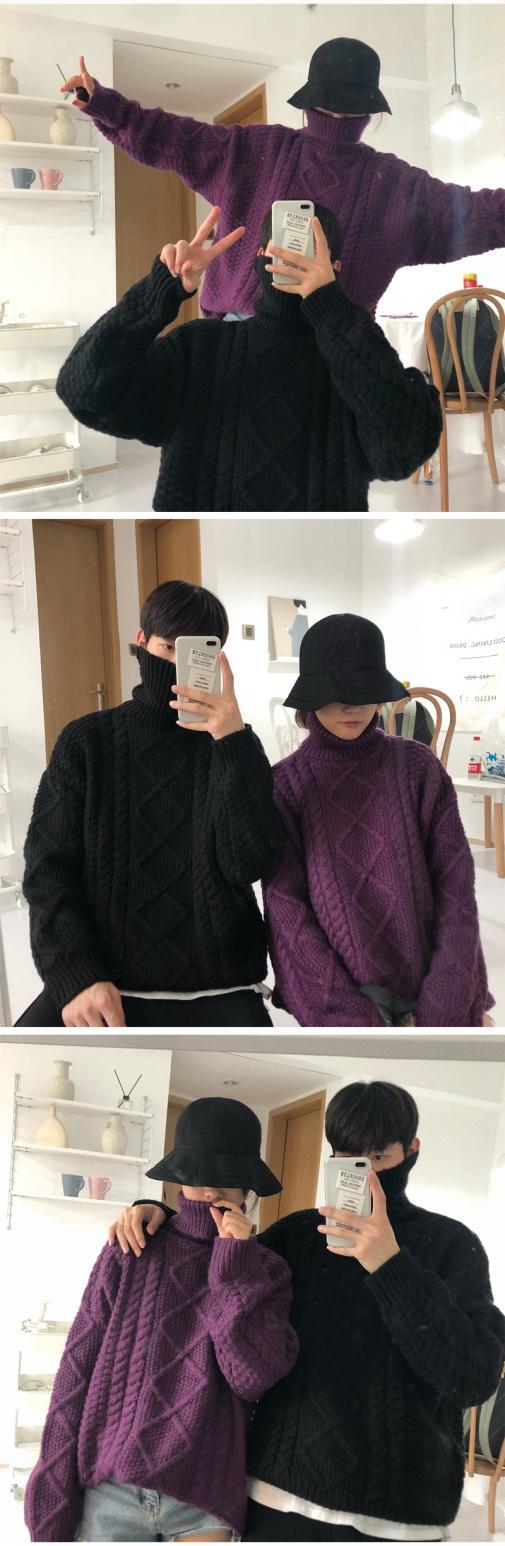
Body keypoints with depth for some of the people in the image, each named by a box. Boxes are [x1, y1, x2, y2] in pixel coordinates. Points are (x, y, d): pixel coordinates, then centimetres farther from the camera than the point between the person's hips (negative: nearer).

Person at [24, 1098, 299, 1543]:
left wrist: (235, 1266, -10)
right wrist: (54, 1500, -3)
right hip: (111, 1488, 0)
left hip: (204, 1501, 0)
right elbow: (78, 1371, 1)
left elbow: (252, 1376, -9)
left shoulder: (266, 1271, 5)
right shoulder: (130, 1254, 2)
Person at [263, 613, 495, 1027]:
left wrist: (442, 1009, -12)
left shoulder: (417, 767, 0)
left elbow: (455, 886, -2)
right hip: (337, 1002, -1)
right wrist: (349, 1018, -15)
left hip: (425, 990, 1)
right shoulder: (286, 785, -2)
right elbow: (286, 909, -6)